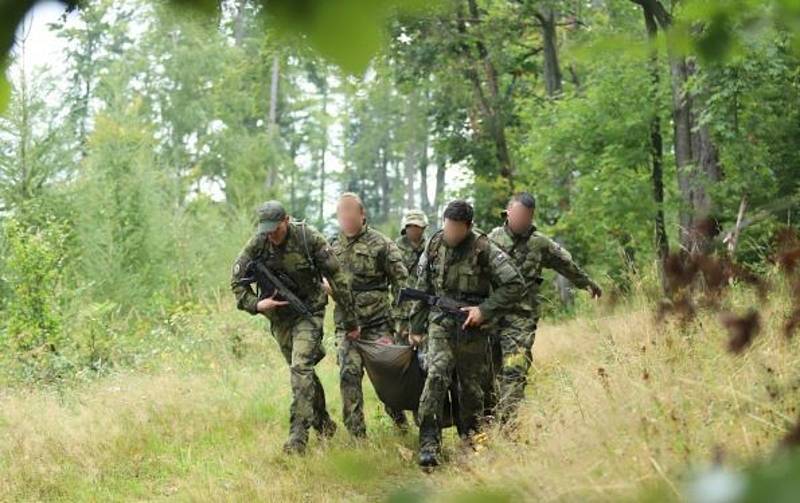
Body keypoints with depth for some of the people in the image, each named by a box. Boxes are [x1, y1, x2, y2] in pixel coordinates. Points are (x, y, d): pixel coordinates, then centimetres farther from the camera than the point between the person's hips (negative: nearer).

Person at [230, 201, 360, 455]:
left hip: (308, 311, -4)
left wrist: (350, 320, -9)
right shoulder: (256, 245, -12)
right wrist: (256, 304, -22)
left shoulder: (309, 239, -20)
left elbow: (337, 278, -13)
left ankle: (298, 435, -20)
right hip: (279, 315, 4)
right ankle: (323, 423, 35)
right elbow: (237, 281, -3)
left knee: (301, 367, -19)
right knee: (302, 369, 15)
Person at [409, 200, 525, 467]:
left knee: (471, 387, 7)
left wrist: (485, 310, -15)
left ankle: (471, 441, 26)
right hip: (440, 324, 1)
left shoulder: (484, 249, -10)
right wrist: (416, 327, 14)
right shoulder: (434, 246, 1)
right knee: (436, 375, -18)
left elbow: (515, 285, -10)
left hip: (472, 328, -1)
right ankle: (429, 444, -21)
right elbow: (422, 289, 13)